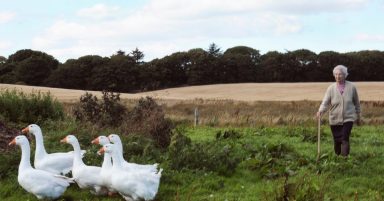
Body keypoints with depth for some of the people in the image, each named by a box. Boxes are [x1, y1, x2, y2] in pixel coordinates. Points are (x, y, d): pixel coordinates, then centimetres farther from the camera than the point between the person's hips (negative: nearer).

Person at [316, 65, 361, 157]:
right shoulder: (331, 88, -4)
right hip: (335, 119, 2)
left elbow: (356, 103, 8)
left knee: (345, 139, -16)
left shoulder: (351, 87, -4)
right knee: (337, 140, 9)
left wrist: (358, 116, 15)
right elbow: (325, 102, -13)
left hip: (348, 118, -2)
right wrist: (321, 110, -33)